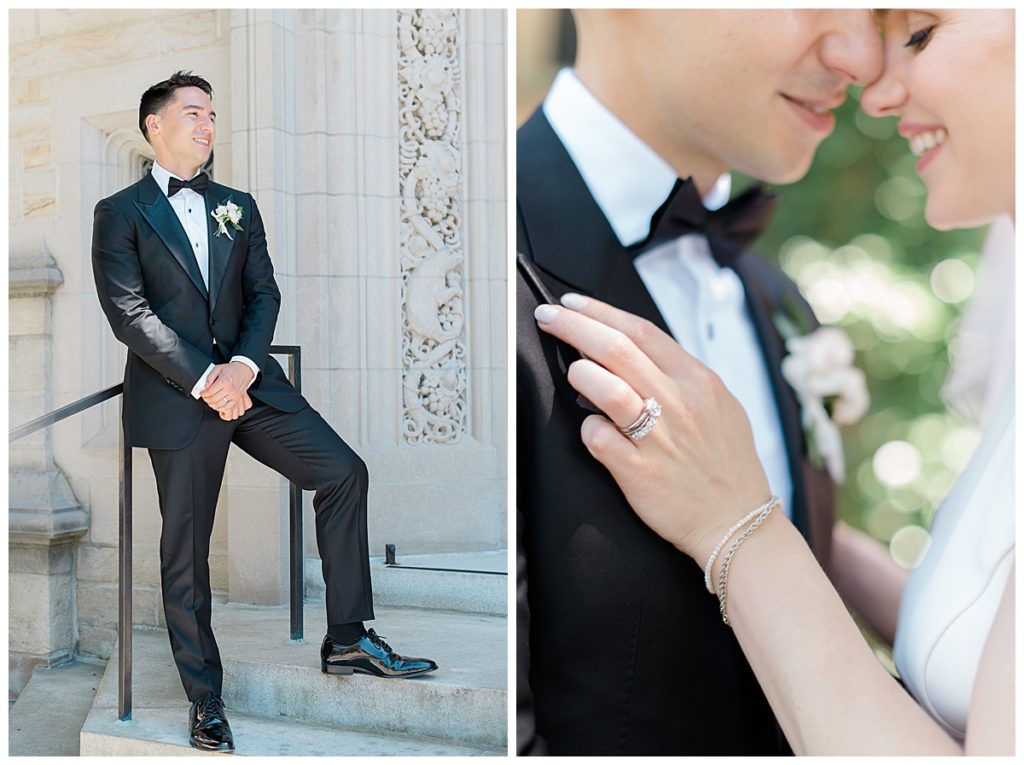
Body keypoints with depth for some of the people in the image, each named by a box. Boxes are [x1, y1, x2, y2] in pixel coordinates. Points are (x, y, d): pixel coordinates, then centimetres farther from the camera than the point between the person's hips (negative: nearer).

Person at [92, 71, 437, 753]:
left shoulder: (239, 207, 17)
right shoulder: (121, 214, 2)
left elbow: (264, 294, 8)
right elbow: (130, 313, -9)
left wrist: (243, 366, -11)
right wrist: (204, 380, -16)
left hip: (248, 382, 4)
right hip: (176, 396, -4)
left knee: (344, 473, -8)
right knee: (186, 551, 0)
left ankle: (347, 639, 1)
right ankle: (206, 701, 12)